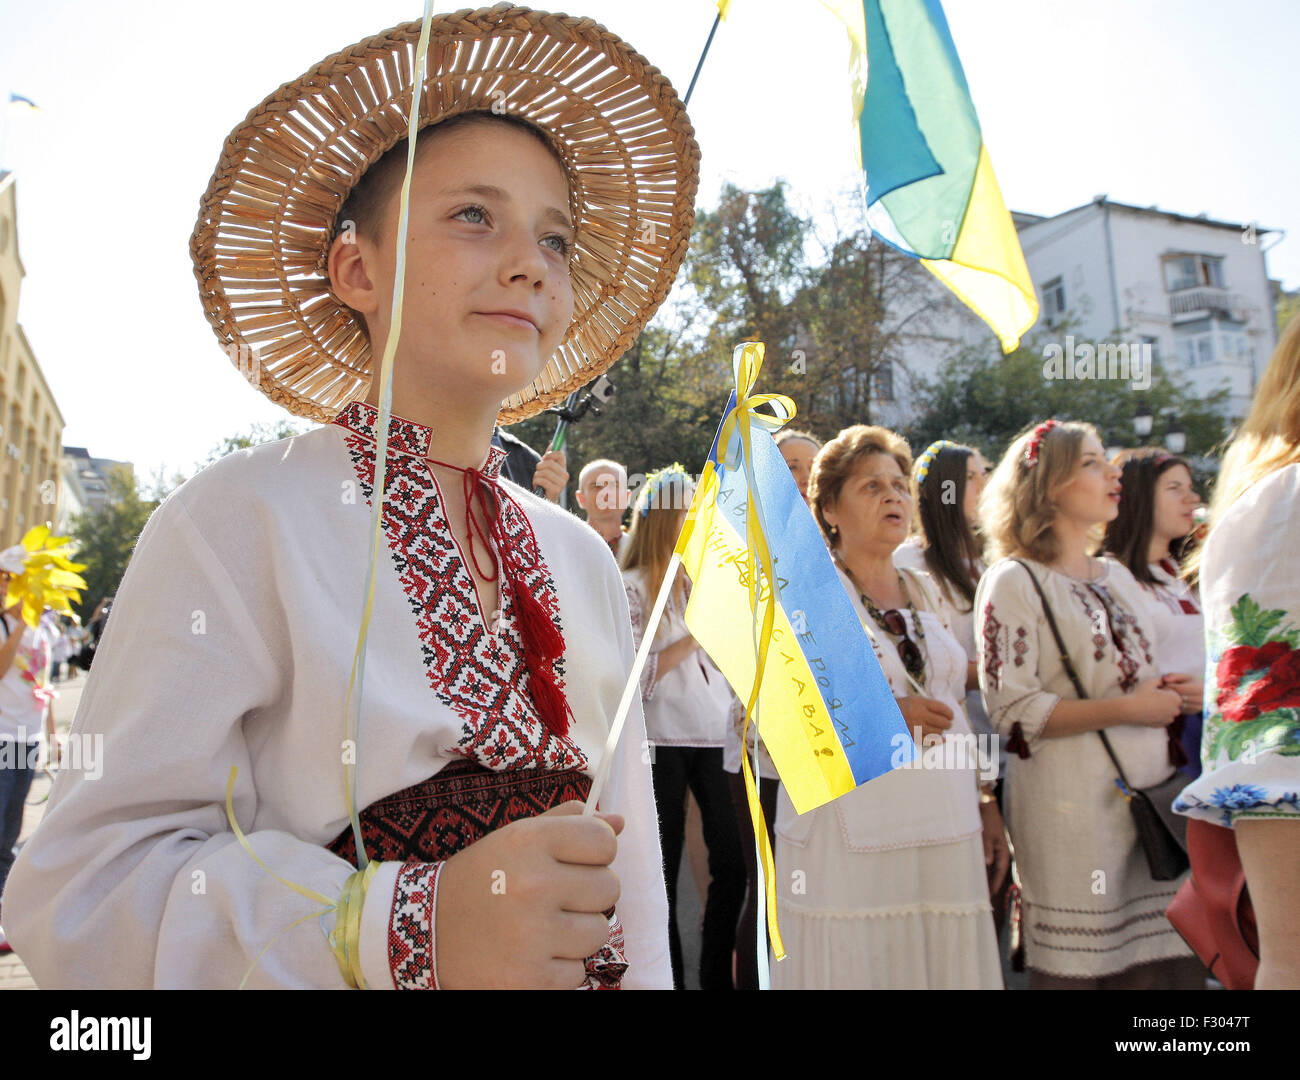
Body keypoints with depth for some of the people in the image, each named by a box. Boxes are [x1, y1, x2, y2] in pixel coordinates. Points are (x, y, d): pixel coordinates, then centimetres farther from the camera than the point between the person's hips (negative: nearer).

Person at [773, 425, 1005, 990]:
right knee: (856, 962, 0)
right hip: (849, 834, -5)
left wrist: (986, 803, 13)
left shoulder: (925, 592, 14)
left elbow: (956, 707, 19)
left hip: (945, 830, 5)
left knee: (945, 961, 7)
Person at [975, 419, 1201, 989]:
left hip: (1148, 795, 7)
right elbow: (1010, 708, -15)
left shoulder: (1118, 577, 16)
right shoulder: (1013, 582, -7)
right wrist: (1125, 709, -16)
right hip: (1071, 809, -6)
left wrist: (1173, 698, 6)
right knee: (1075, 967, 1)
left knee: (1165, 963, 7)